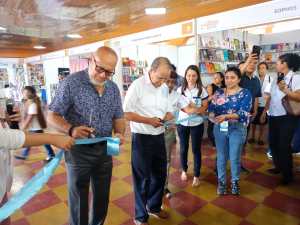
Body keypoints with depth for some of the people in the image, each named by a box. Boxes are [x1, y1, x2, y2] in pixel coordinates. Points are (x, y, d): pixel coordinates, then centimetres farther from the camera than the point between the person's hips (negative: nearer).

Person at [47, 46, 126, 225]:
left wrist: (120, 133, -13)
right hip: (78, 150, -4)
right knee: (78, 199, 13)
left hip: (105, 150, 5)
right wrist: (71, 129, -30)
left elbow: (118, 117, 8)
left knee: (103, 197, 20)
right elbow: (52, 116, -10)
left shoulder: (114, 88, 2)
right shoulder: (71, 83, -12)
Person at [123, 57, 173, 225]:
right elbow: (126, 113, -15)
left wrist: (164, 118, -11)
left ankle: (154, 207, 42)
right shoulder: (137, 85, -13)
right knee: (143, 178, 6)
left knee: (160, 174, 18)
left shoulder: (165, 88, 6)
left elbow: (169, 112, 12)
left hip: (159, 137, 6)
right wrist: (149, 121, -21)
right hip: (142, 137, -6)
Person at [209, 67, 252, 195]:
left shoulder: (245, 93, -4)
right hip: (220, 128, 3)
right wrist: (212, 115, -23)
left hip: (237, 129, -2)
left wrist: (226, 116, -30)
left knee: (234, 157, 5)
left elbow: (243, 113, -16)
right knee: (221, 156, 11)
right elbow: (211, 108, -1)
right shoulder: (219, 92, 5)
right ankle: (221, 181, 29)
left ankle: (235, 182, 29)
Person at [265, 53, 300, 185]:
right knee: (273, 143, 15)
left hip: (287, 118, -7)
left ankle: (288, 174, 20)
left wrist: (285, 90, -30)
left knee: (284, 146, 1)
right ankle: (278, 167, 36)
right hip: (273, 116, 7)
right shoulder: (277, 79, 11)